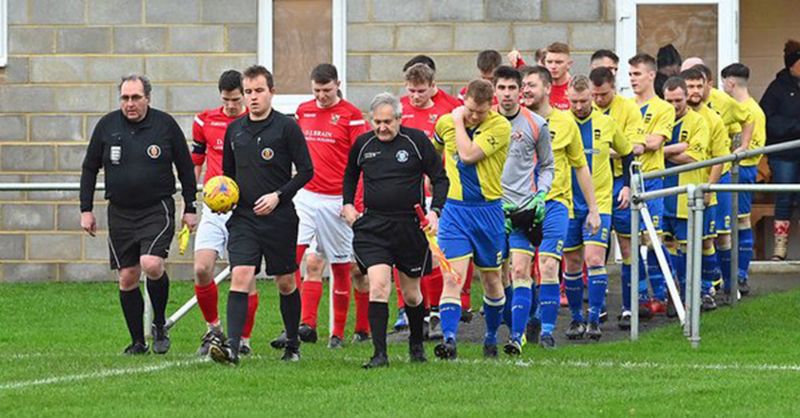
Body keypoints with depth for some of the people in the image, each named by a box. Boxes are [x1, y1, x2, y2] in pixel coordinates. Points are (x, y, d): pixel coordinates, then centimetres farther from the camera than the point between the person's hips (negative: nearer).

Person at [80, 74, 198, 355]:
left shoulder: (165, 124, -1)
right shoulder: (107, 126, 3)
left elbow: (185, 168, 7)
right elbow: (89, 169, 11)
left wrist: (190, 208, 6)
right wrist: (86, 210, 7)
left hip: (158, 210, -3)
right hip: (120, 213, 3)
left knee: (151, 264, -23)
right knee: (127, 278, 3)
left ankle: (160, 325, 0)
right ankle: (137, 341, 14)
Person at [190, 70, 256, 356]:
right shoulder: (205, 121, 7)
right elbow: (195, 163, 17)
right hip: (214, 209, 2)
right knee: (201, 269, -11)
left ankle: (244, 339, 10)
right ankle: (213, 328, 10)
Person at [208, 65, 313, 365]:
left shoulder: (286, 127, -5)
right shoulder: (234, 129, 9)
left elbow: (305, 170, -5)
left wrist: (279, 196, -15)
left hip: (280, 218, -3)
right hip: (243, 217, 3)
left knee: (286, 283, 9)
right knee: (240, 277, -13)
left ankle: (293, 345, 26)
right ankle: (232, 346, -22)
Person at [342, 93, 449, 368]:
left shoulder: (417, 141, -2)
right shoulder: (363, 144, 6)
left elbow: (440, 178, 2)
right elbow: (350, 175, 26)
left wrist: (435, 210, -10)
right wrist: (348, 204, 14)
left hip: (410, 226, -1)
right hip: (372, 227, 1)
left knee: (411, 294, 10)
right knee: (378, 287, -15)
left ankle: (417, 345, 34)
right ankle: (380, 353, -15)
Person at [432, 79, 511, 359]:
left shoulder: (500, 126, -11)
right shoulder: (445, 122, 1)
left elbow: (468, 154, -22)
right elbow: (433, 152, 23)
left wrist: (459, 121, -12)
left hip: (488, 209, -1)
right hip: (454, 209, 1)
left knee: (491, 279, 12)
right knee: (452, 277, -14)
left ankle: (491, 337, 31)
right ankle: (449, 340, -22)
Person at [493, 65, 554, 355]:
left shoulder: (536, 124, 2)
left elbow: (547, 165, 13)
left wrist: (541, 195, -1)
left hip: (525, 209, -2)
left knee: (520, 271, -13)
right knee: (500, 277, 5)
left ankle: (517, 338, -16)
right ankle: (516, 328, 21)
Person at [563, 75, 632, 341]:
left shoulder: (606, 124, 1)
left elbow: (627, 152, 17)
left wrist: (627, 185, 10)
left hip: (599, 202, -1)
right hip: (567, 203, 1)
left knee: (594, 259, -13)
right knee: (572, 264, 6)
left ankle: (594, 319, -11)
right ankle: (576, 318, 18)